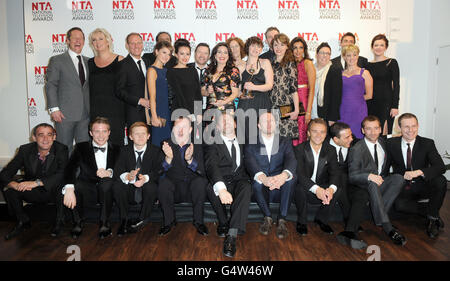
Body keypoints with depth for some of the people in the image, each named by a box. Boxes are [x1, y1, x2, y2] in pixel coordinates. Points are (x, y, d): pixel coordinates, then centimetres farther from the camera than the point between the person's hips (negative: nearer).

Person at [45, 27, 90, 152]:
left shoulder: (88, 61, 15)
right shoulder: (57, 60, 1)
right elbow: (50, 85, -3)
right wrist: (54, 108, -12)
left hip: (85, 114, 4)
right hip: (65, 113, -4)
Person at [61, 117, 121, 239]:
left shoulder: (117, 150, 9)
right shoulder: (81, 148, 8)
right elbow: (70, 168, -8)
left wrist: (109, 172, -27)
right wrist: (69, 189, -28)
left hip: (107, 189, 0)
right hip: (87, 190, 1)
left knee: (106, 182, -34)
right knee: (74, 184, -31)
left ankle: (104, 223, -16)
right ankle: (78, 223, -8)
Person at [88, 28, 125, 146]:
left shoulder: (119, 60, 2)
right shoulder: (90, 62, 12)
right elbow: (86, 88, 16)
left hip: (115, 110, -3)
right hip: (95, 111, 3)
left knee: (116, 142, -2)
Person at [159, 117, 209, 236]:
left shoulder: (197, 145, 0)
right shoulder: (167, 145, 3)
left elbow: (202, 171, -13)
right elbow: (163, 170, -7)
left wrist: (190, 159, -33)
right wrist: (168, 158, -29)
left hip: (192, 189, -1)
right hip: (174, 188, 1)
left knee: (200, 181, -31)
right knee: (163, 182, -29)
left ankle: (198, 221, -12)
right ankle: (169, 221, -8)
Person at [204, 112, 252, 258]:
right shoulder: (212, 143, 0)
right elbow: (211, 166, -19)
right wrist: (221, 188, -36)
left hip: (239, 180, 2)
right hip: (221, 181, -2)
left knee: (245, 187, -33)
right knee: (209, 185, -34)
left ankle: (232, 235, -38)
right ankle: (223, 222, -10)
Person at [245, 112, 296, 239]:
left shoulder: (285, 142, 9)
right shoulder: (251, 144, 6)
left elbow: (291, 160, -11)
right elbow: (250, 163, -15)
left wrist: (284, 175, -37)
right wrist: (263, 178, -39)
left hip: (280, 188, 1)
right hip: (261, 189, -1)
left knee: (292, 177, -29)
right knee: (257, 181, -33)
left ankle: (282, 219, -21)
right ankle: (268, 217, -13)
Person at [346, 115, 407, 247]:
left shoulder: (382, 142, 8)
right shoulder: (356, 149, -11)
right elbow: (352, 176, -16)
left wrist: (382, 178, 5)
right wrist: (369, 176, -34)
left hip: (381, 182, 5)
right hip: (363, 186, -5)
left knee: (398, 178, -23)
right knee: (372, 184, -37)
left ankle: (378, 215, -24)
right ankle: (388, 227, -36)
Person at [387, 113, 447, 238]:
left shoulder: (427, 143, -5)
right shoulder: (392, 143, -3)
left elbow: (441, 167, -16)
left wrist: (419, 172, -32)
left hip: (422, 186, 0)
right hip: (402, 188, 0)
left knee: (441, 181, -30)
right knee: (399, 205, -31)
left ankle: (432, 217, -9)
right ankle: (431, 214, -4)